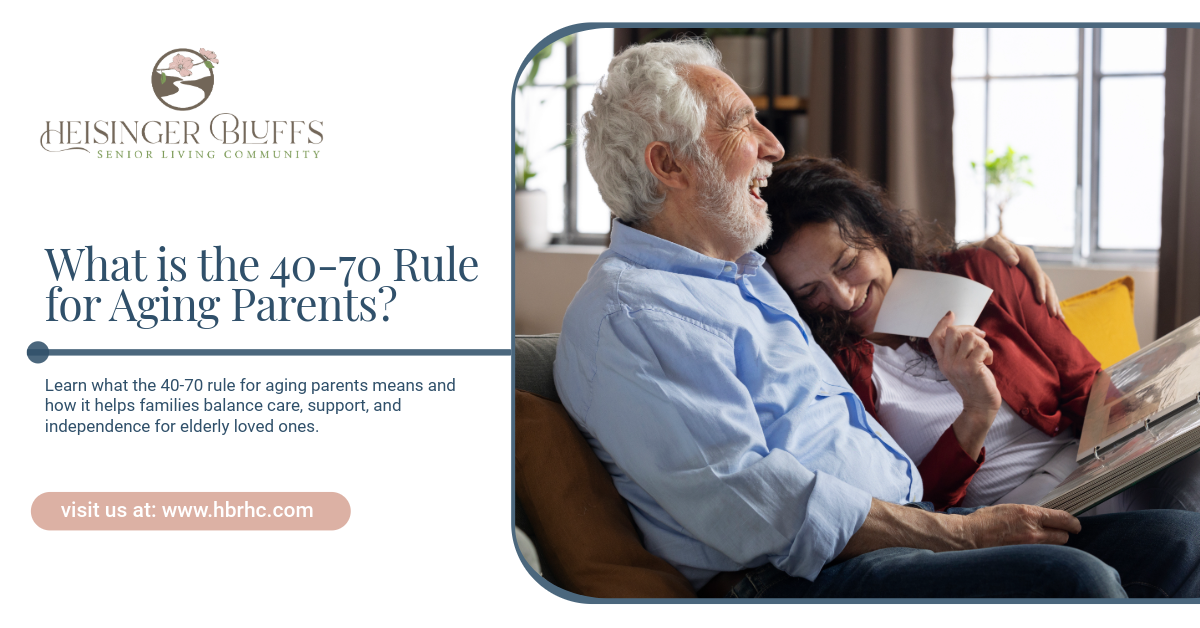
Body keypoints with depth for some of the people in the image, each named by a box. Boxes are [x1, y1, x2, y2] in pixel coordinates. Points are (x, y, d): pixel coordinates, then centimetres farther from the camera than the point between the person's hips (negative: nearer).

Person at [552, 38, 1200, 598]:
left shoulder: (745, 272, 25)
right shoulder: (628, 314, -9)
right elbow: (750, 503, -19)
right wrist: (959, 533, -16)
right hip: (791, 583, -10)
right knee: (1070, 578, -31)